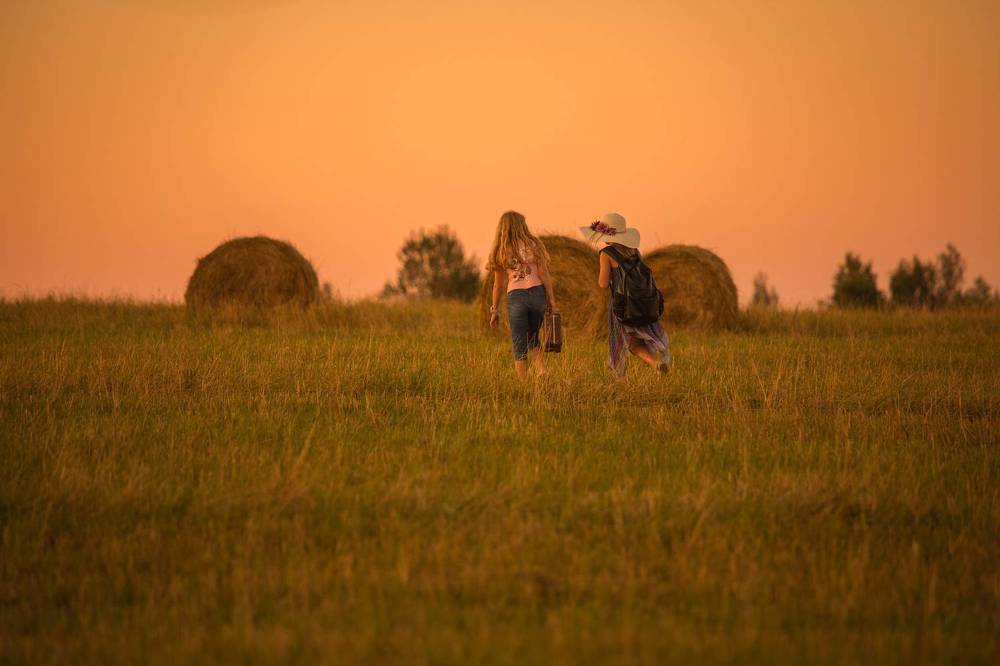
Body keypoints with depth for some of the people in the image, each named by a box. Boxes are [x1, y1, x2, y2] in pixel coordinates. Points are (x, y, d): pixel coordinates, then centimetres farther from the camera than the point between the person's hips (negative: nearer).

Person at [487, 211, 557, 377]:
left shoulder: (500, 252, 6)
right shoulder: (533, 245, 3)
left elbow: (498, 284, 9)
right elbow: (544, 273, 0)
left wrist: (494, 310, 16)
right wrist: (551, 298, 6)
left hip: (515, 296, -1)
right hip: (537, 293, 1)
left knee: (520, 345, 3)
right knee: (532, 337, 22)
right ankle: (540, 367, 0)